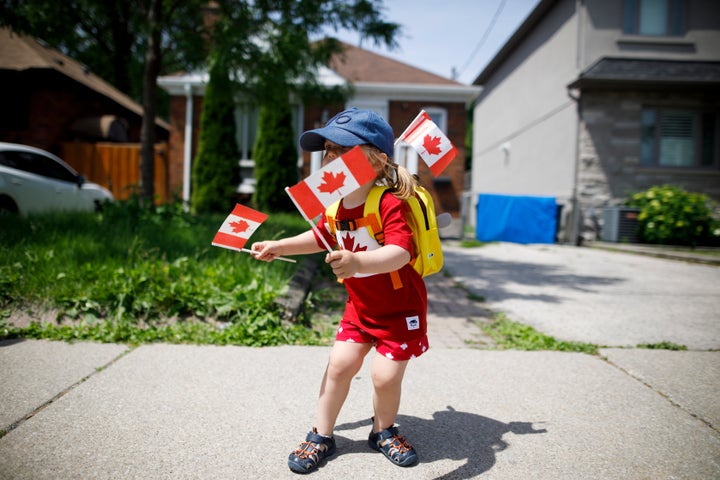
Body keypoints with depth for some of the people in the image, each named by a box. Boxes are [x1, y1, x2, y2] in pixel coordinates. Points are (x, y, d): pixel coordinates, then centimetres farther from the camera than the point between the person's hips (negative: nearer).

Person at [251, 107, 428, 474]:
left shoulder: (389, 204, -27)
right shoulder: (336, 204, -4)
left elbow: (400, 253, -43)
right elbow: (321, 238, 17)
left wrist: (358, 261, -60)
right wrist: (277, 247, 12)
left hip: (400, 309, -6)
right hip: (360, 306, 6)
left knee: (385, 376, -4)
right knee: (340, 364, 5)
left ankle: (384, 431, 29)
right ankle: (321, 436, 25)